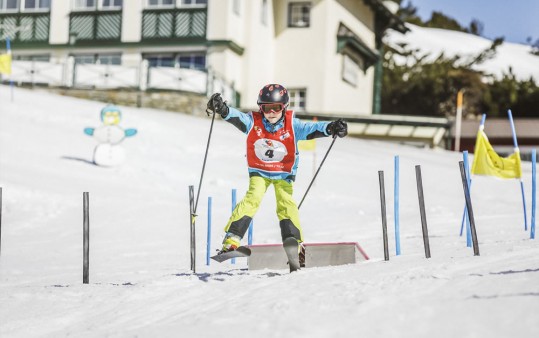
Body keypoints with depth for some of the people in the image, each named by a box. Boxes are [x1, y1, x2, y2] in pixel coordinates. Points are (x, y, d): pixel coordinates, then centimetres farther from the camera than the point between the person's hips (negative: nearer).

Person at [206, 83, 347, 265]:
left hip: (284, 173, 0)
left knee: (286, 204, -14)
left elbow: (312, 129, -30)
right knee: (252, 199, -19)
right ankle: (231, 240, -20)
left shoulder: (292, 125, -20)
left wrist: (331, 128, -49)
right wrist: (221, 108, -53)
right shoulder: (253, 121, -19)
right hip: (259, 171, 0)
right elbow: (235, 116, -32)